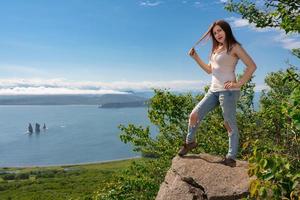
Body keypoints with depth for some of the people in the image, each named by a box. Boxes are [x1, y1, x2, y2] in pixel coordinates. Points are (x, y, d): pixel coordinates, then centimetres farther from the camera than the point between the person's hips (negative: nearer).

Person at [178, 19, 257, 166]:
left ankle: (231, 158, 7)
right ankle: (190, 142, 24)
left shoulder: (234, 47, -3)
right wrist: (195, 57, 14)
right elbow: (209, 70, 23)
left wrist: (239, 83, -16)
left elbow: (252, 66, -10)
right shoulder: (216, 49, 18)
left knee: (230, 124, -1)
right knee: (194, 115, 5)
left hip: (228, 91, -7)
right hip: (213, 90, 7)